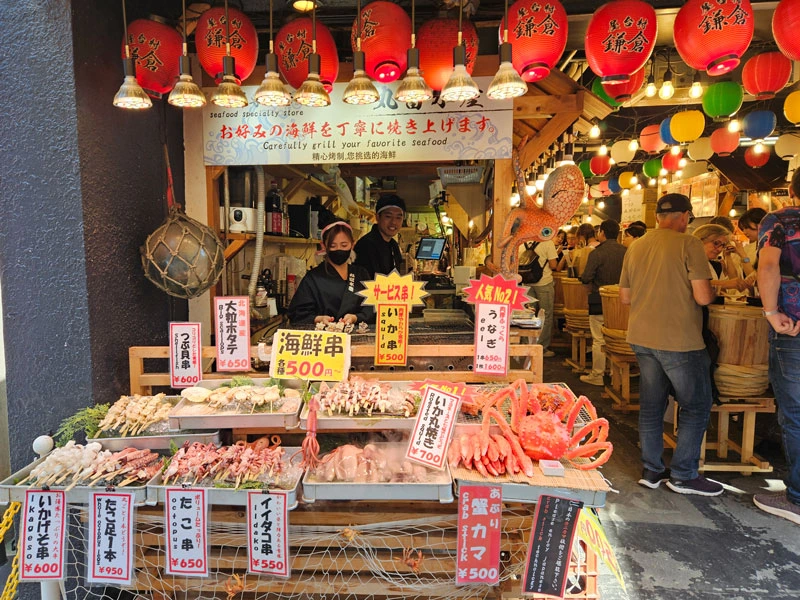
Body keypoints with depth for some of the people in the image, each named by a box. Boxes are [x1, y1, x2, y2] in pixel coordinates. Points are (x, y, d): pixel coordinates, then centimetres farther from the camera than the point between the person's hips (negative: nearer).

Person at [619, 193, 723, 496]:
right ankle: (684, 475, 16)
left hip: (641, 338, 6)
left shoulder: (635, 247, 7)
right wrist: (712, 290, 5)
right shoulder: (689, 244, -11)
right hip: (679, 340, -6)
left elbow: (625, 296, 12)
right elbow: (702, 297, -16)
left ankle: (652, 470, 23)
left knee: (651, 405, 14)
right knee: (696, 406, 10)